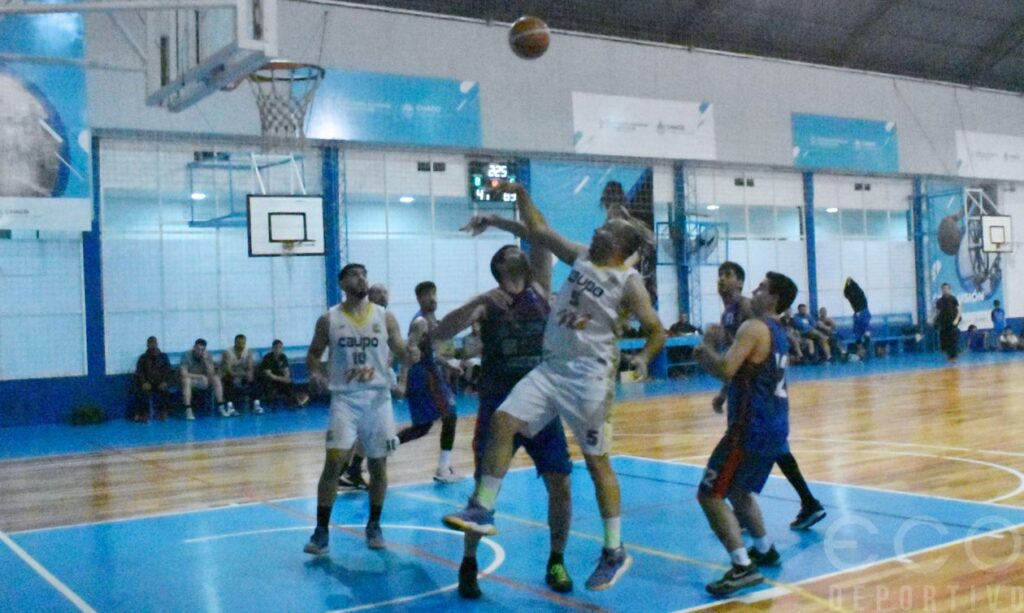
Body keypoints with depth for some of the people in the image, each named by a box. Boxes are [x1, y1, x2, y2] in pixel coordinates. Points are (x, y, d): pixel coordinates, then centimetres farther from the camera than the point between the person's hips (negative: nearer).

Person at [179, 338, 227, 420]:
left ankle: (221, 407, -20)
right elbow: (183, 374, -25)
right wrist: (201, 376, -24)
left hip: (203, 382, 3)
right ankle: (188, 410, -39)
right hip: (191, 380, -3)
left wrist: (205, 360, -25)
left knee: (216, 378, -21)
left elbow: (211, 374, -15)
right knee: (186, 380, -36)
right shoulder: (187, 355, -17)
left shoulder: (207, 356, -7)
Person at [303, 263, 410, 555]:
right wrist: (315, 374, -11)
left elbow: (402, 355, 4)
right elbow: (313, 353, 10)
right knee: (334, 461, -10)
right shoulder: (329, 319, 1)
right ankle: (321, 531, 0)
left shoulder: (385, 317, 2)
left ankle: (374, 526, 24)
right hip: (345, 398, -1)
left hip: (378, 397, 2)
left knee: (378, 464, 8)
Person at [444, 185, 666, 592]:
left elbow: (656, 330, -9)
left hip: (590, 374, -6)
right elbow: (539, 234, 17)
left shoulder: (629, 283, -6)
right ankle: (482, 511, 2)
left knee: (597, 461, 1)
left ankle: (615, 553, 12)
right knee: (503, 422, -8)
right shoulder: (581, 257, 11)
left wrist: (643, 356, -28)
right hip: (552, 367, 6)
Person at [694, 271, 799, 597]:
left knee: (710, 494, -7)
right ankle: (764, 551, 35)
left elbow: (726, 370, -25)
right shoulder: (777, 332, 17)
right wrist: (707, 357, 12)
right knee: (739, 490, 27)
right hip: (774, 427, 10)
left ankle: (743, 568, -12)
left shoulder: (754, 328, -14)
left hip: (752, 428, -10)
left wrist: (708, 346, -7)